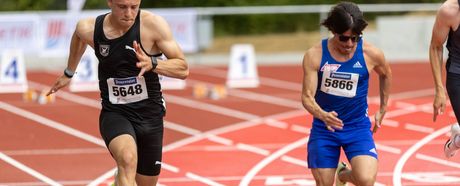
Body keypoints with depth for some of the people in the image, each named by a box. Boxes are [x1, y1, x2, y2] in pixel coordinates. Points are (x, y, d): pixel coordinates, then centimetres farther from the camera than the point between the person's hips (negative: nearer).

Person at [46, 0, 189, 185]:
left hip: (150, 116, 1)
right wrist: (69, 73, 32)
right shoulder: (90, 29, -8)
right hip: (114, 114, -1)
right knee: (127, 159, -33)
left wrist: (153, 64, -31)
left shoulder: (153, 24, -15)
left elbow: (183, 69, -12)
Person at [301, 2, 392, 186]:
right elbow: (307, 96, -13)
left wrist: (382, 110, 19)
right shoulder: (314, 55, -13)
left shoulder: (371, 54, -10)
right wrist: (323, 115, -34)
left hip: (358, 127, 0)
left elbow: (385, 74, 14)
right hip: (323, 128, 0)